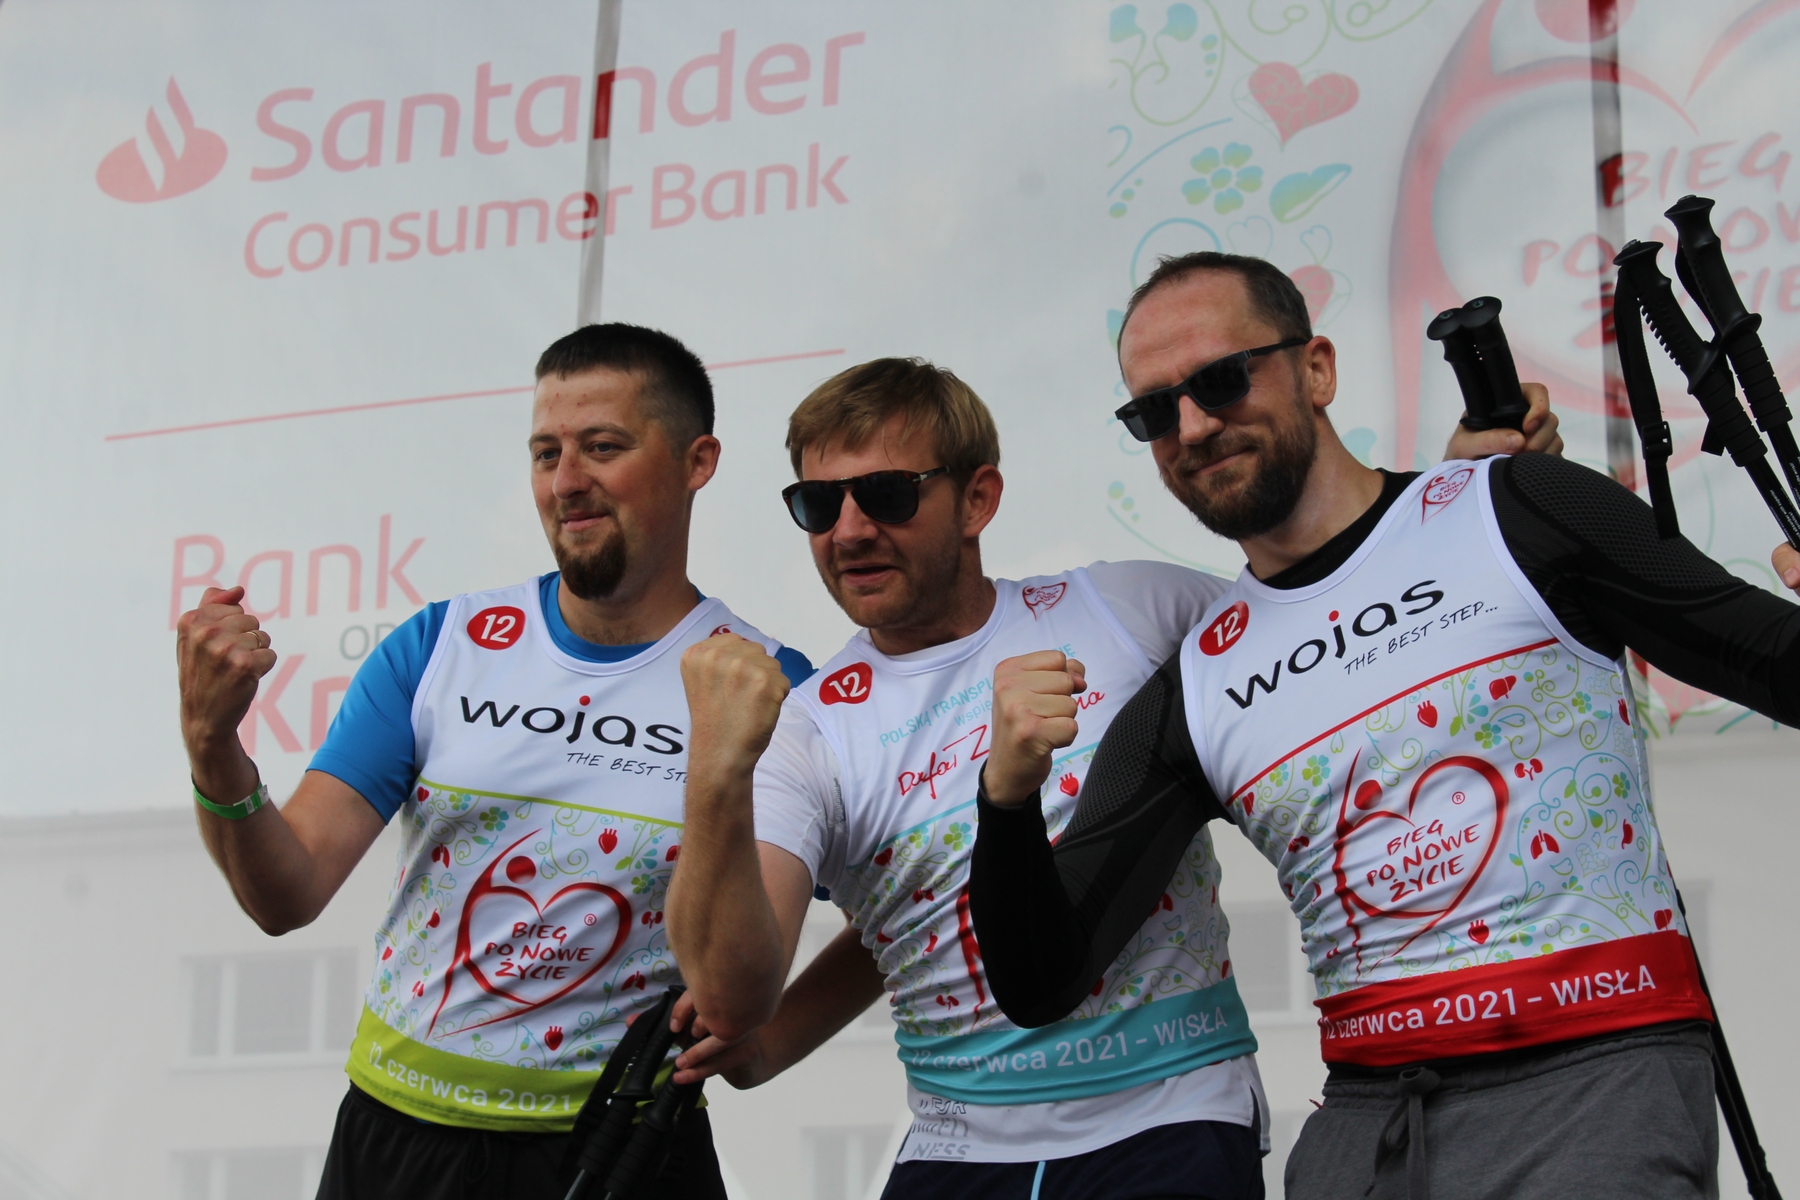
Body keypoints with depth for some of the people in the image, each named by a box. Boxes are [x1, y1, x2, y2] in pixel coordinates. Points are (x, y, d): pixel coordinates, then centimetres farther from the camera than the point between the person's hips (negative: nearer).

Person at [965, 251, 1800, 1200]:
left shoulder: (1517, 515, 3)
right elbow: (1041, 989, 8)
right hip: (1364, 1112, 4)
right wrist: (1008, 796, -10)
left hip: (1595, 1065, -4)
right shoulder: (1187, 696, 10)